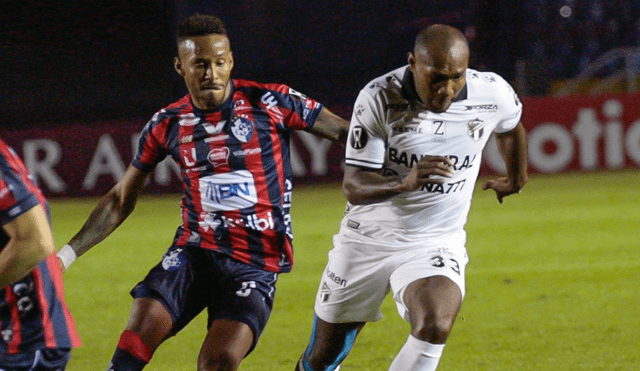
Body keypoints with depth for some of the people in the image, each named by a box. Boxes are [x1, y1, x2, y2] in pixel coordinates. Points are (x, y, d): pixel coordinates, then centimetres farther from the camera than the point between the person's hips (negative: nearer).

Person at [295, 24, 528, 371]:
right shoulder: (378, 98, -18)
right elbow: (353, 187, -20)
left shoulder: (493, 95, -11)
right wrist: (406, 182, -40)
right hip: (367, 239, 0)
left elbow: (510, 127, 15)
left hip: (436, 244, 0)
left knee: (435, 327, -30)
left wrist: (515, 179, 33)